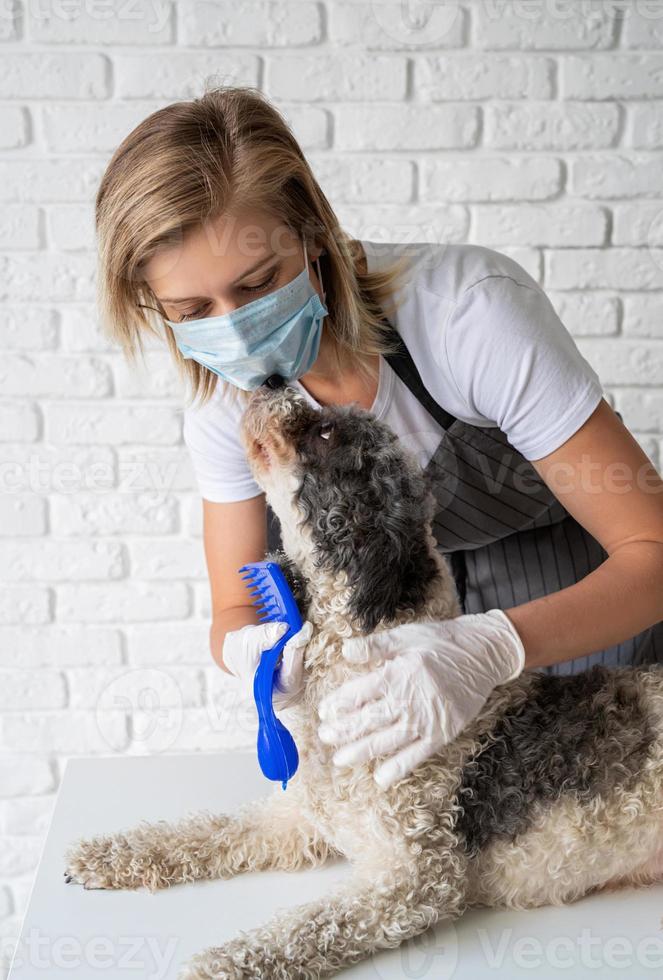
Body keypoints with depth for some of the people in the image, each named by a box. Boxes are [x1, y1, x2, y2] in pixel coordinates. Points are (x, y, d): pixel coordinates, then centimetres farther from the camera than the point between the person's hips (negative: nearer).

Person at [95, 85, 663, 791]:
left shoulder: (468, 306, -34)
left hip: (594, 616, -3)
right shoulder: (223, 402, -17)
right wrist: (250, 650, -34)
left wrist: (490, 649, -49)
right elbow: (236, 612, -9)